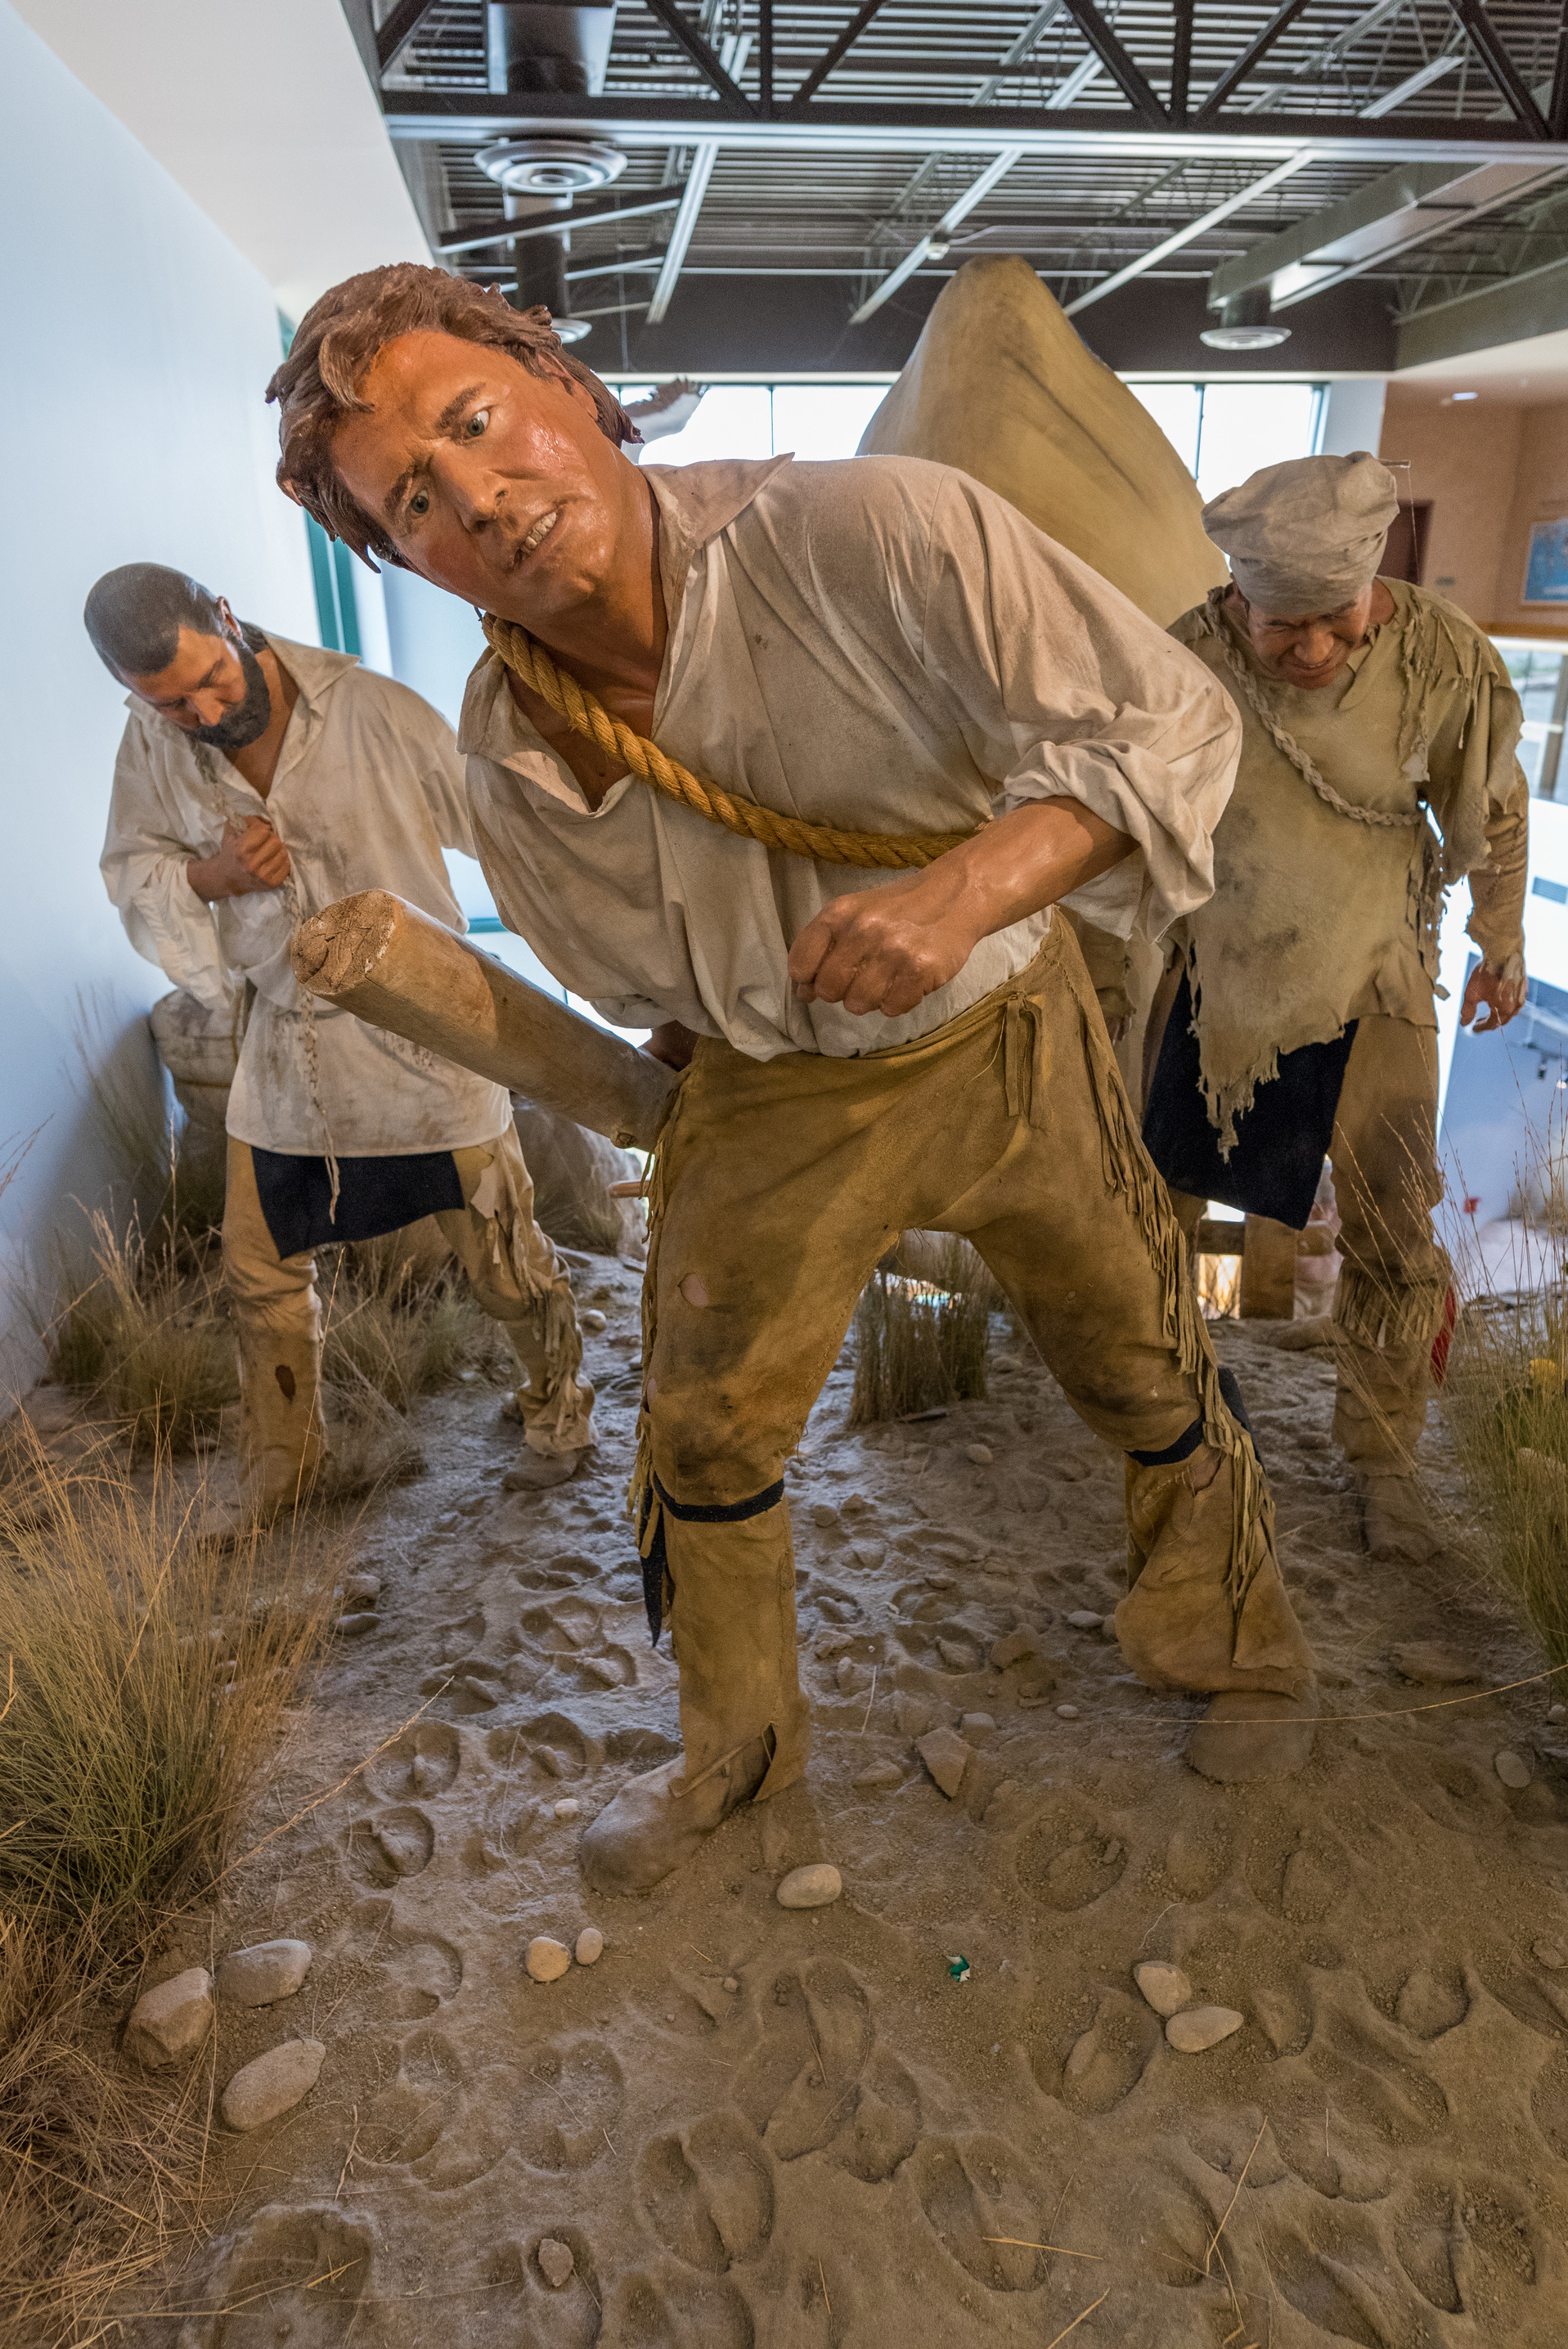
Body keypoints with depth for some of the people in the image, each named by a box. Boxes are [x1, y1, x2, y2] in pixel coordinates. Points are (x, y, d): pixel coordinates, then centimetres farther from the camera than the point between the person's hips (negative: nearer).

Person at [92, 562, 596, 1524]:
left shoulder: (376, 713, -17)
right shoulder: (151, 744, -3)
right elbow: (132, 875, 7)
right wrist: (207, 878, -16)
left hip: (422, 1037, -4)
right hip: (284, 1049, 4)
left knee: (505, 1255, 6)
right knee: (263, 1271, 14)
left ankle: (559, 1408, 35)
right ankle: (282, 1458, 38)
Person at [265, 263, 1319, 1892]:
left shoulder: (865, 532, -27)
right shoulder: (506, 765, -14)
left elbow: (1171, 719, -27)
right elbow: (636, 992, 4)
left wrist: (973, 883, -41)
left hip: (1003, 1036, -1)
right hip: (769, 1097, 2)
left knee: (1149, 1377, 16)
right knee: (705, 1437, 11)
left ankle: (1233, 1650, 48)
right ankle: (735, 1747, 40)